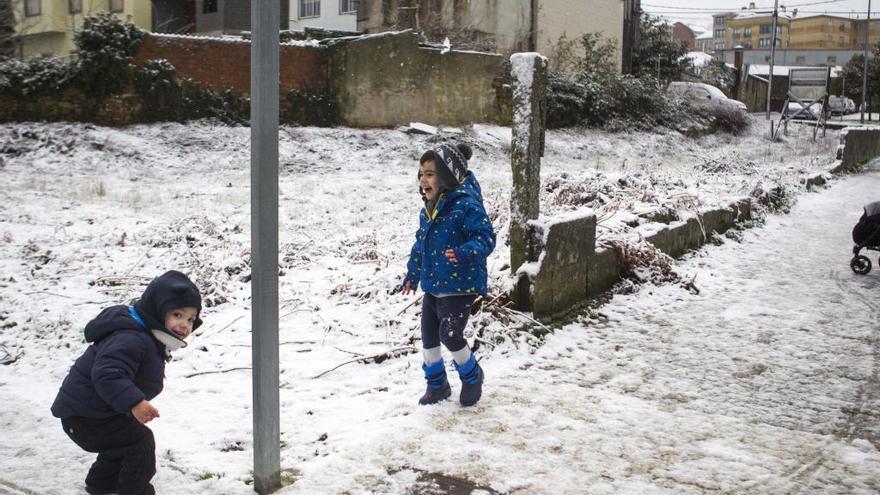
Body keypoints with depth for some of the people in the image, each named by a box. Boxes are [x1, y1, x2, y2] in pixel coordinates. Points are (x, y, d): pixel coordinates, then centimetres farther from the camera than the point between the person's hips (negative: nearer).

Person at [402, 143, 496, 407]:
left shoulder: (467, 205, -20)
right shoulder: (428, 209, 7)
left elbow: (486, 238, -25)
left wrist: (463, 253, -42)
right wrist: (412, 274, 25)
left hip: (460, 286, -8)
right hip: (432, 286, 8)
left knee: (450, 335, -12)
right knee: (428, 336, 12)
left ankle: (472, 376, 16)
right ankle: (437, 384, 31)